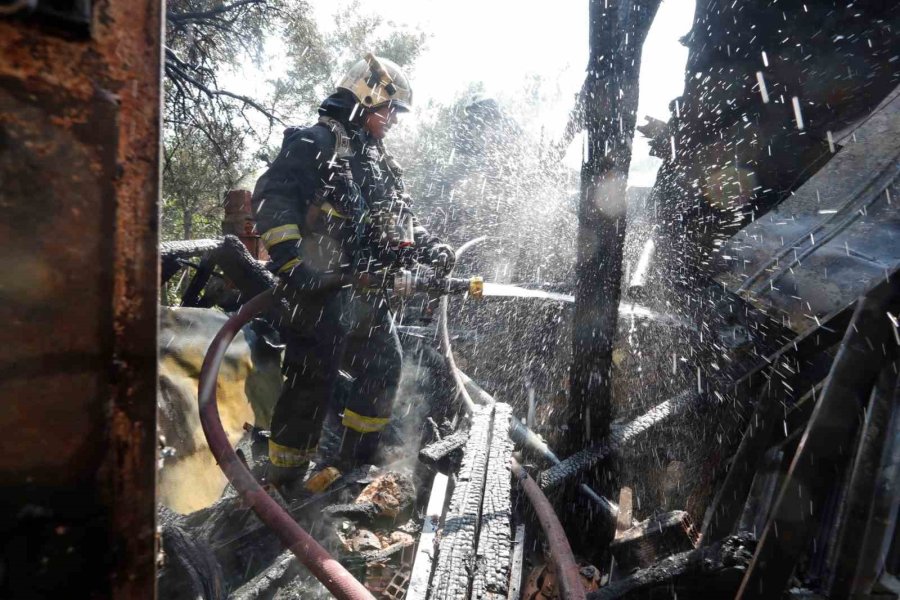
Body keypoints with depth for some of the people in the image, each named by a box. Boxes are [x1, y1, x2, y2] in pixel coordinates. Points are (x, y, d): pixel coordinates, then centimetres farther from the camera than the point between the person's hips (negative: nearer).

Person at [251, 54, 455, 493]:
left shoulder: (380, 163, 22)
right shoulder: (316, 142, -4)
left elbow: (401, 219, 23)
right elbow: (272, 197, -15)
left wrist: (431, 249, 5)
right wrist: (289, 257, -27)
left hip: (367, 290, 9)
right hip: (321, 287, -9)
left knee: (384, 368, 13)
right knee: (314, 379, -6)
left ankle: (352, 458, 30)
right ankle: (287, 473, 12)